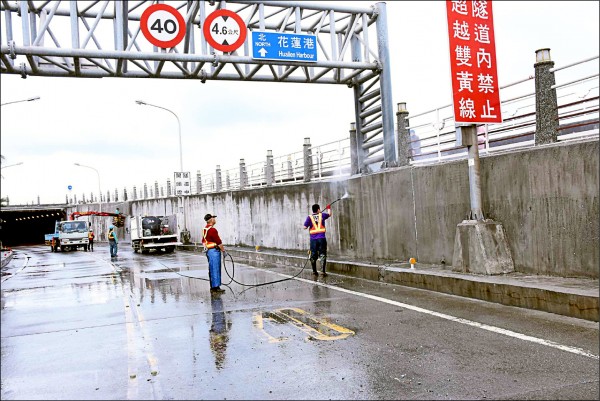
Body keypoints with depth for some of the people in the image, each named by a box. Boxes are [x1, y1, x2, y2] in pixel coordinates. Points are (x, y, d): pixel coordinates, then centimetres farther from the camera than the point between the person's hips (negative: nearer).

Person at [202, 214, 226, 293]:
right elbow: (219, 242, -17)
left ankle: (213, 287, 18)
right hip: (214, 251, -10)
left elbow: (203, 241, 20)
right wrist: (223, 251, -9)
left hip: (208, 251, 10)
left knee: (212, 270, 13)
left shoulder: (204, 229, 12)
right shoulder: (212, 230, -18)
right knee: (215, 269, -6)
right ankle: (216, 287, -4)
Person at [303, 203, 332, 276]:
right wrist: (328, 208, 43)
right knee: (322, 255, 2)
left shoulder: (310, 217, 0)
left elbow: (305, 227, -3)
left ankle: (314, 271, 17)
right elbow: (329, 214, 23)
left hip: (313, 239, 1)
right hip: (321, 238, -1)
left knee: (313, 255, 11)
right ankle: (323, 271, -6)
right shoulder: (322, 215, 4)